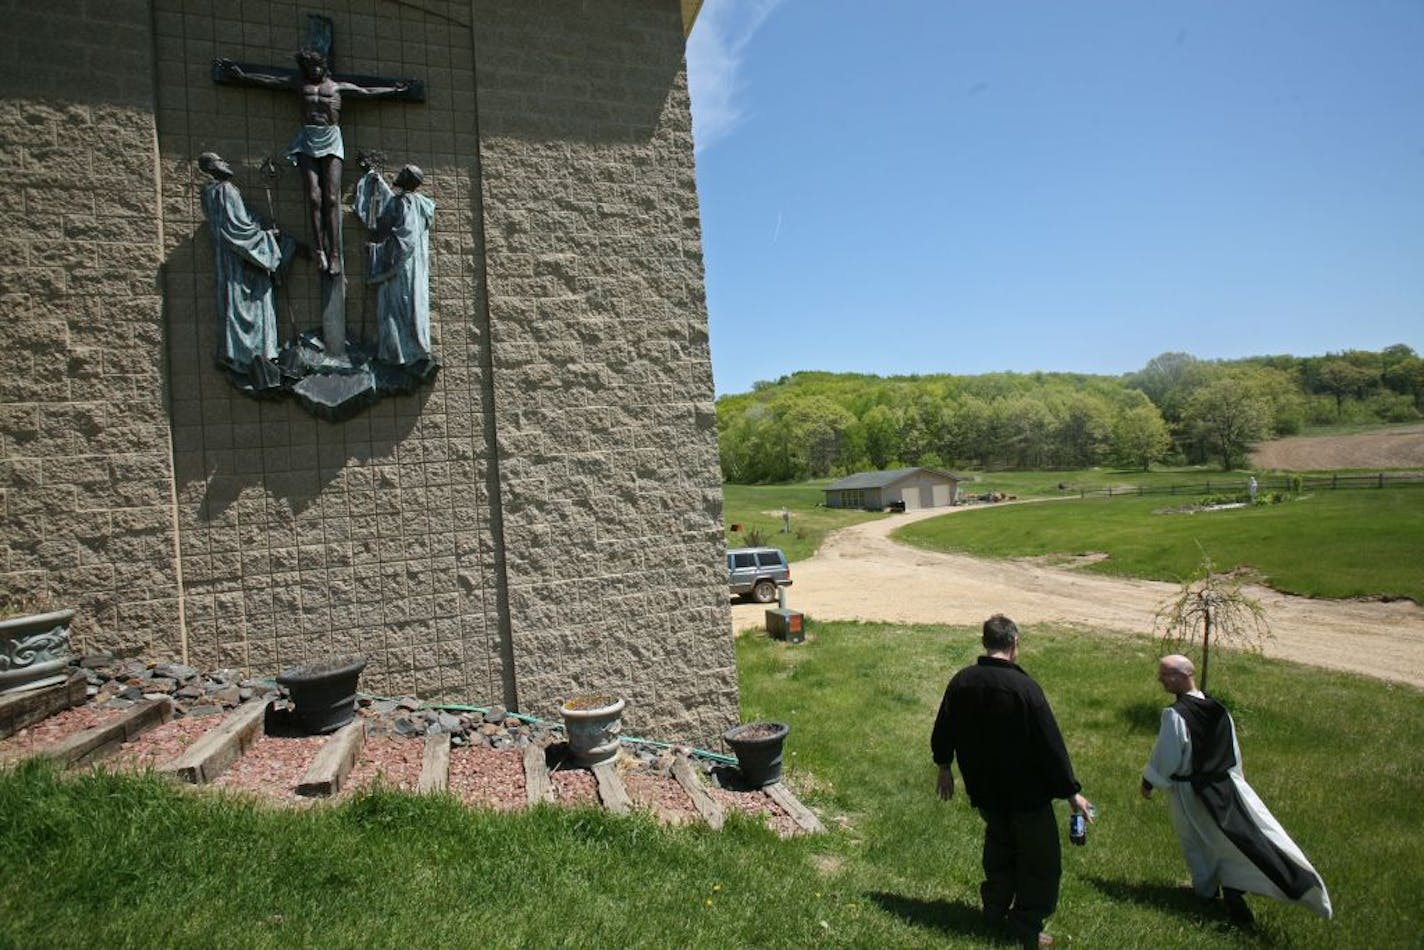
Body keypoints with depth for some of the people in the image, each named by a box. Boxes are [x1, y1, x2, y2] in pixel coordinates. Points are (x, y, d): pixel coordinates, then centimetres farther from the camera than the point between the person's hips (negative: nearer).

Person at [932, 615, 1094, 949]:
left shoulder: (961, 681, -8)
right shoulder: (1024, 687, -24)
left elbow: (943, 730, 5)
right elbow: (1051, 745, -19)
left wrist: (944, 767, 20)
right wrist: (1072, 792, -8)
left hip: (984, 789, 6)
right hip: (1027, 793, -5)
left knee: (999, 846, 27)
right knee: (1041, 860, 13)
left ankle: (995, 909, 37)